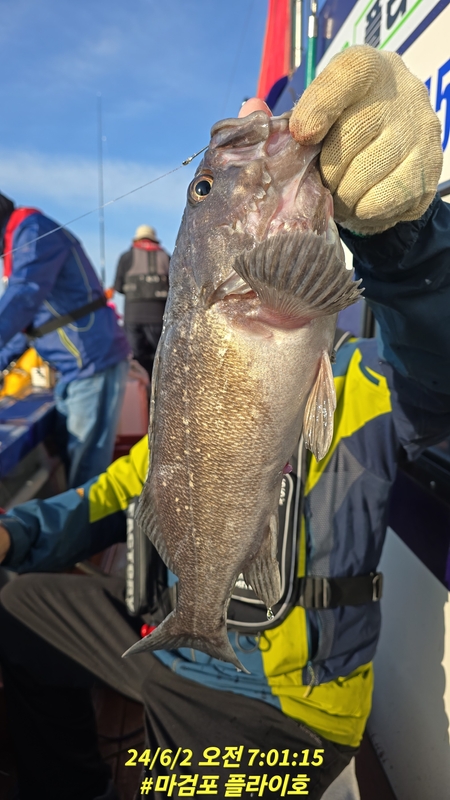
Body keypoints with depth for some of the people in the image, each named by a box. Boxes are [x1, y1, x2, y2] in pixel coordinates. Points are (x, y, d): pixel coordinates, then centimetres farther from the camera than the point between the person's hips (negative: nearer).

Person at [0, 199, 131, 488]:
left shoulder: (33, 229, -10)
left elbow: (24, 297, -26)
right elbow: (29, 321, 25)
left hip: (94, 362, -10)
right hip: (76, 368, 10)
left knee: (87, 469, -4)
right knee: (69, 461, 15)